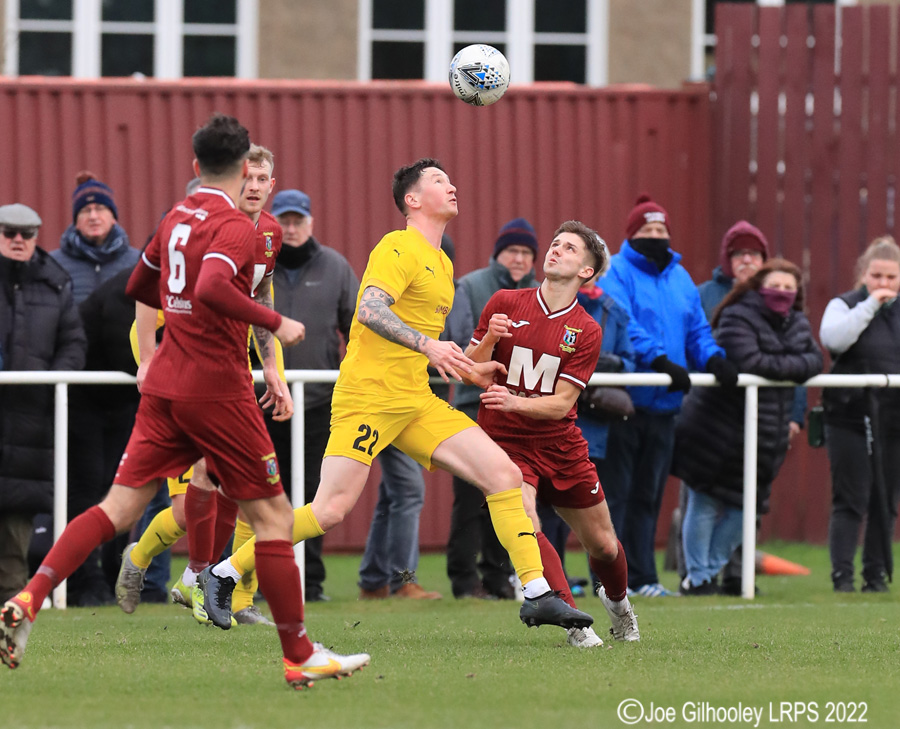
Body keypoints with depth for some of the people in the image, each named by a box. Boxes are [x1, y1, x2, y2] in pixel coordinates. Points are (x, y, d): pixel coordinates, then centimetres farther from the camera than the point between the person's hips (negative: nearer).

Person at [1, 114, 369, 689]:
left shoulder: (178, 218, 13)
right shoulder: (235, 226, -12)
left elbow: (140, 287, 26)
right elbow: (212, 288, -29)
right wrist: (276, 322, -21)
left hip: (166, 384, 7)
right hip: (218, 389, -7)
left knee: (120, 508, 4)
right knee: (274, 516, 2)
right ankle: (301, 658, 5)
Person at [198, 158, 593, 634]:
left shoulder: (441, 264, 22)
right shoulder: (399, 248, -7)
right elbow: (370, 310, -23)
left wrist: (466, 368, 22)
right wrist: (427, 345, -31)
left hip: (416, 402, 8)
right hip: (368, 396, -8)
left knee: (503, 474, -5)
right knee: (330, 510, -14)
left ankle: (537, 594, -5)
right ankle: (225, 574, 1)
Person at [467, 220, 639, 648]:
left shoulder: (586, 332, -5)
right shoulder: (506, 303, -3)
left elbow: (560, 403, -11)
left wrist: (514, 402, -28)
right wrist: (488, 339, -21)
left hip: (559, 444, 2)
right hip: (505, 442, -2)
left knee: (602, 544, 12)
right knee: (524, 525, -28)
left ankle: (617, 601, 45)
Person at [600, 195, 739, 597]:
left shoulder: (681, 278, 18)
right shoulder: (615, 273, -5)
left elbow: (697, 330, 17)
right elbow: (623, 326, -17)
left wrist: (714, 359, -4)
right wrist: (660, 361, -26)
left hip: (663, 405, 7)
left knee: (649, 495, 10)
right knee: (615, 493, -4)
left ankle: (642, 577, 15)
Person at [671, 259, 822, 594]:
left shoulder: (798, 325, 10)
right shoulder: (737, 318, -14)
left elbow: (814, 361, 1)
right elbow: (748, 362, -26)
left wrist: (777, 365, -15)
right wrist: (791, 366, -15)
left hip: (765, 436, 7)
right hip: (719, 427, -7)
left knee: (742, 509, 9)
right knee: (705, 506, 0)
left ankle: (712, 570, 22)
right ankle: (696, 576, 10)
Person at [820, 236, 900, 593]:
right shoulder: (845, 306, 1)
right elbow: (833, 338, -20)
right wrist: (869, 306, -19)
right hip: (851, 417, -4)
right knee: (850, 499, -8)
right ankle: (842, 574, -7)